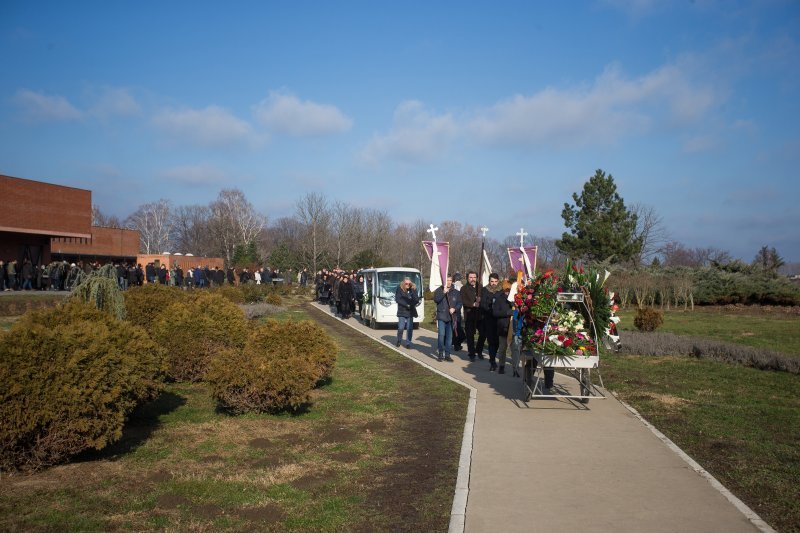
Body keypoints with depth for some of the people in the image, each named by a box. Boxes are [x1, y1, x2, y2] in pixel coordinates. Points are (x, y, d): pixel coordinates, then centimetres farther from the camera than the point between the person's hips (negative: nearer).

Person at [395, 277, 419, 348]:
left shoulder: (413, 290, 2)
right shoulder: (399, 289, -3)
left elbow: (417, 300, -4)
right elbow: (397, 299, -7)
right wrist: (406, 305, -13)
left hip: (410, 312, 2)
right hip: (402, 312, -2)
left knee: (410, 329, 1)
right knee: (401, 328, -4)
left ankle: (408, 343, 12)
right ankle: (398, 341, 20)